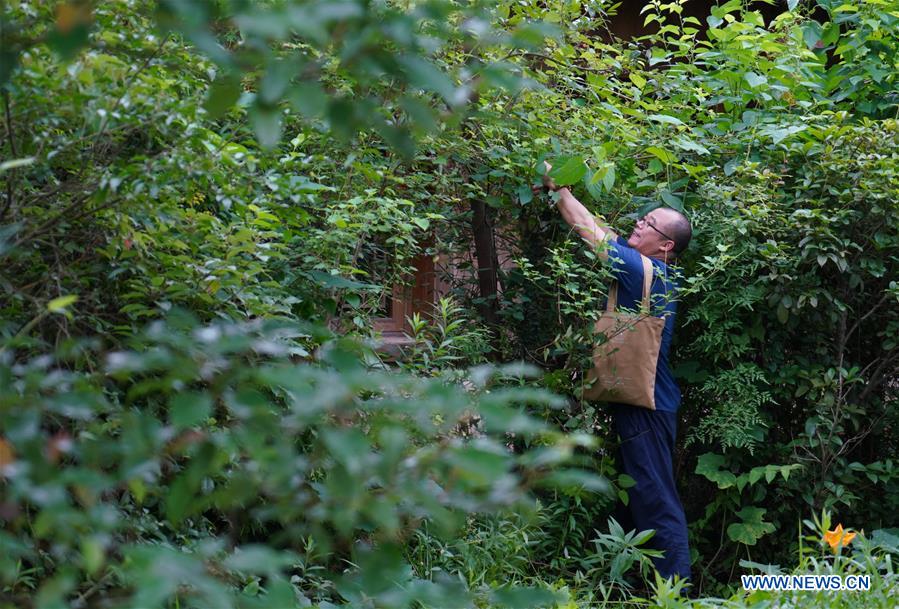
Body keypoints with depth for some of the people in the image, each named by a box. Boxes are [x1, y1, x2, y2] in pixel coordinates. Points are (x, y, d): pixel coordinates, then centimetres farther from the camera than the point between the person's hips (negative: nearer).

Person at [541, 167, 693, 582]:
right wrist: (559, 190, 12)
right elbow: (601, 232, 16)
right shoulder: (654, 274, 11)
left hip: (646, 407, -10)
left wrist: (557, 187, 0)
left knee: (656, 502, -8)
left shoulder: (647, 272, -15)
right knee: (640, 501, 16)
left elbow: (591, 232, -11)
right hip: (639, 401, 10)